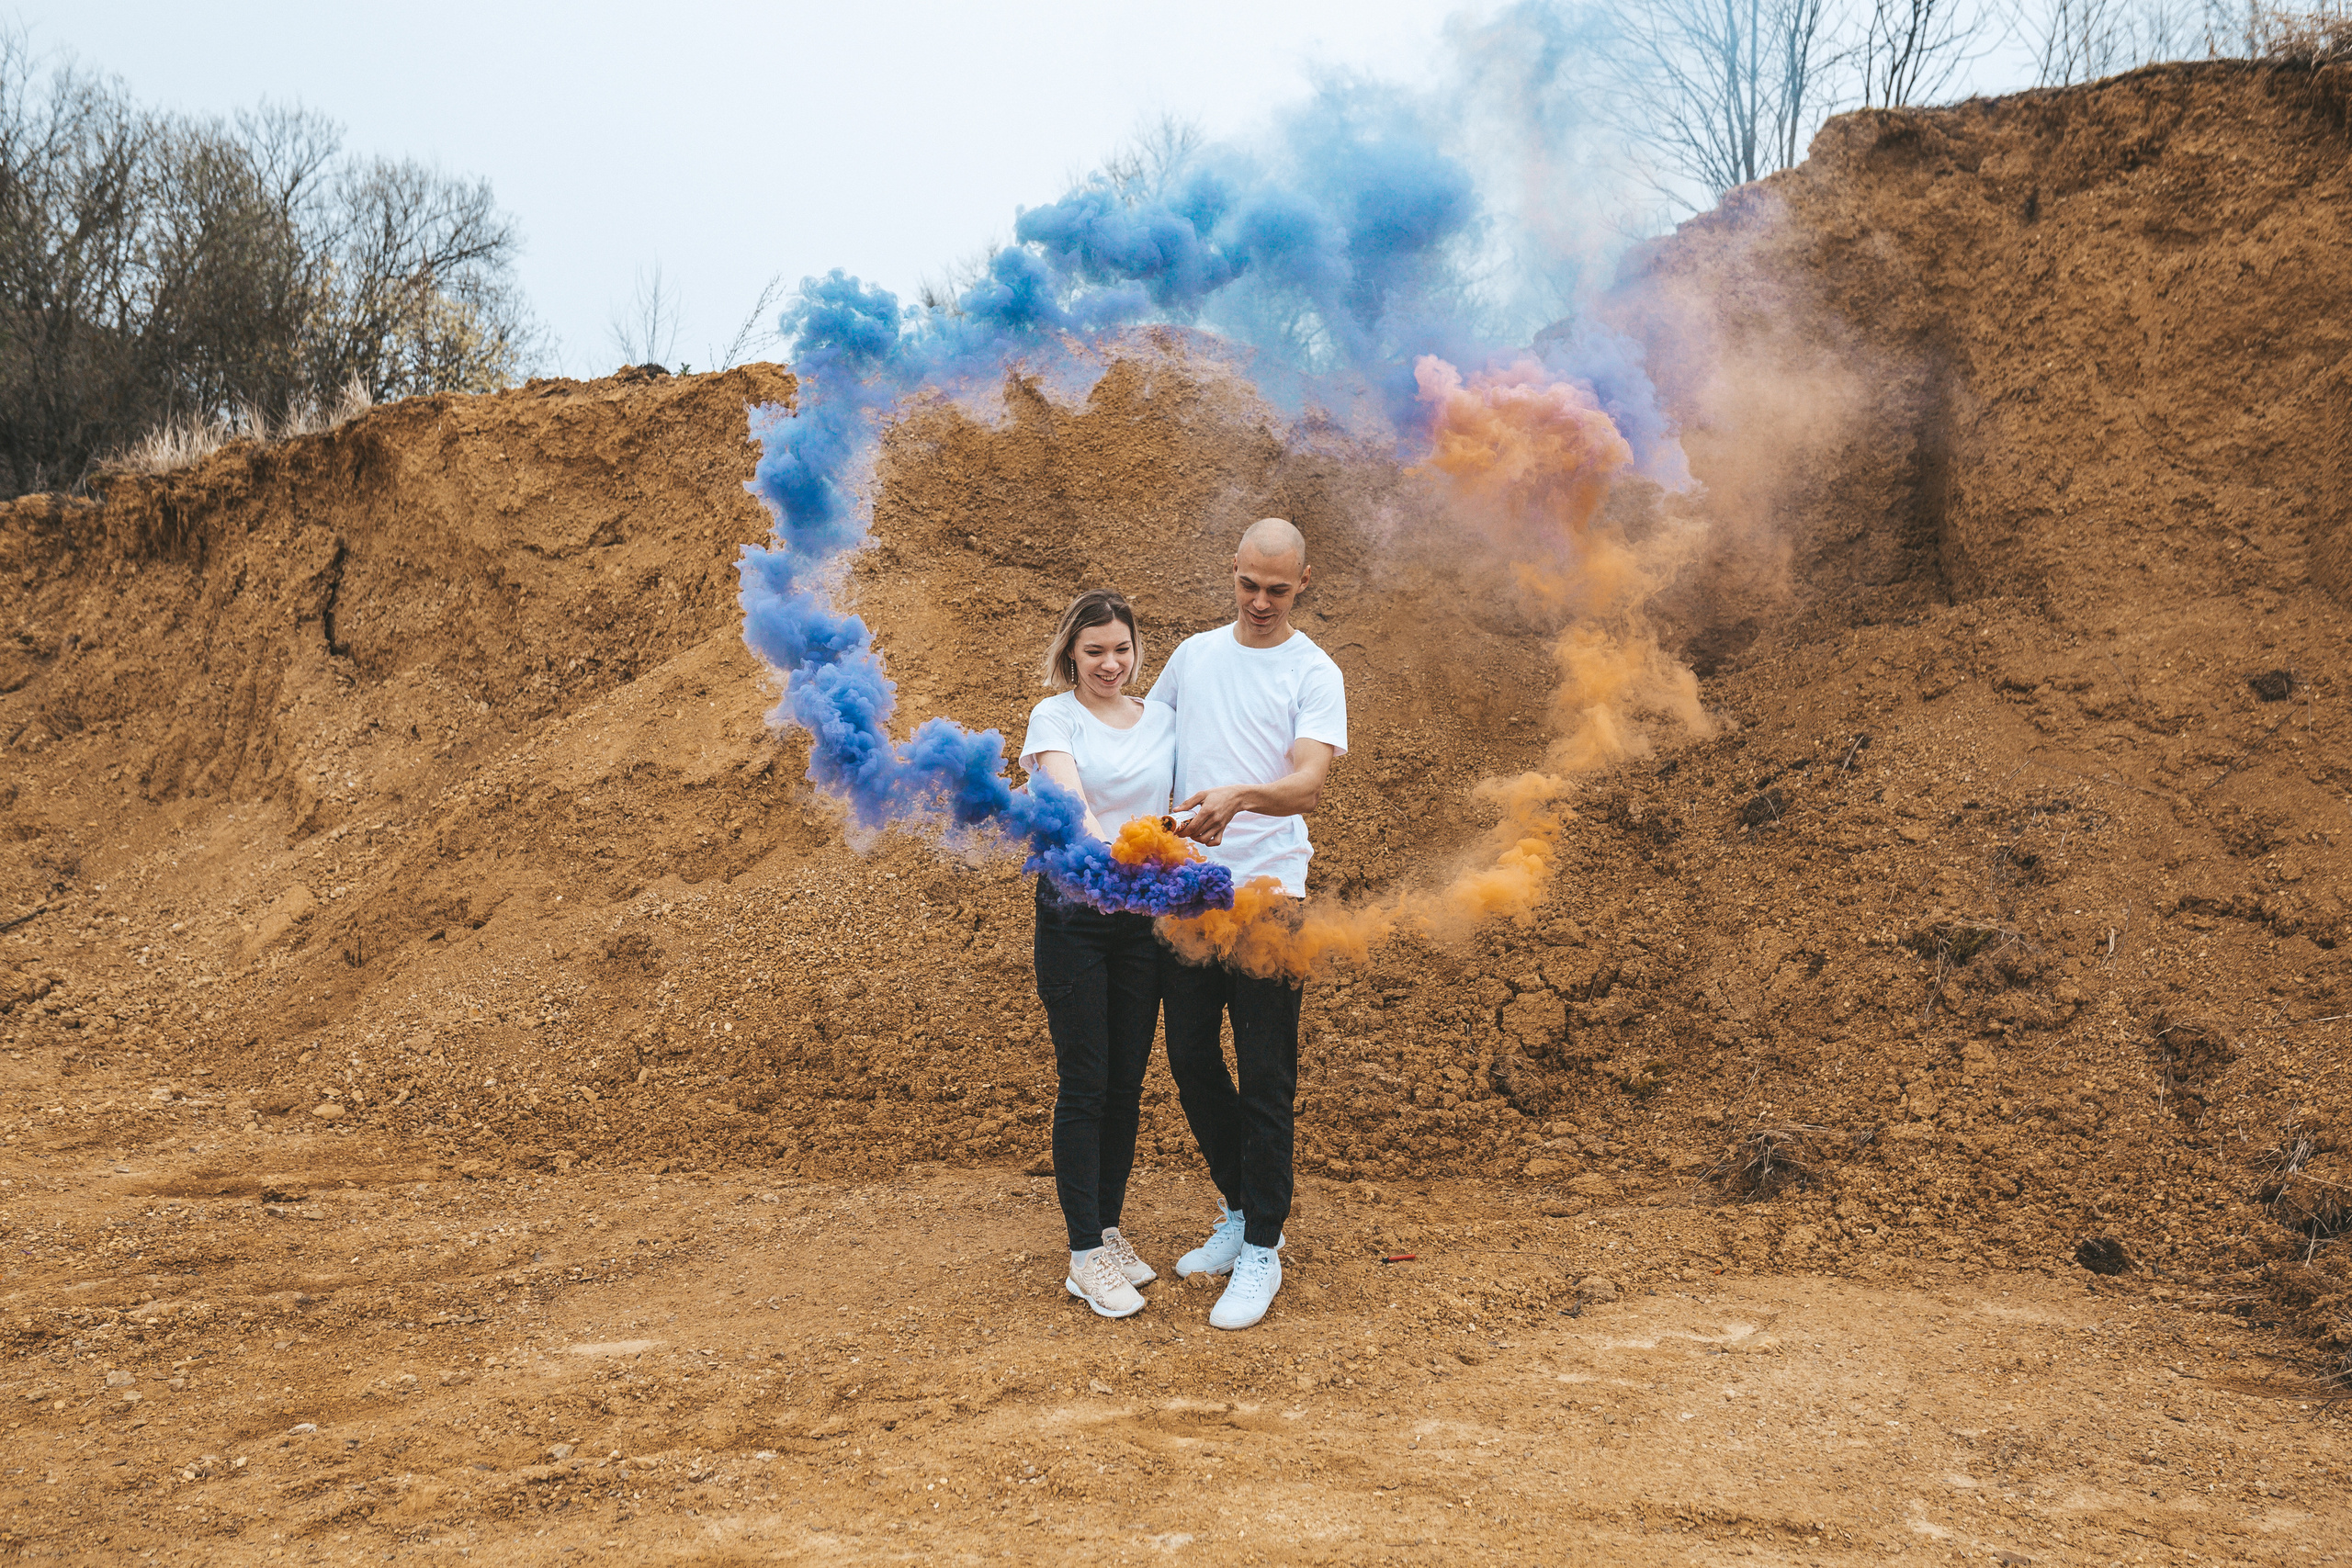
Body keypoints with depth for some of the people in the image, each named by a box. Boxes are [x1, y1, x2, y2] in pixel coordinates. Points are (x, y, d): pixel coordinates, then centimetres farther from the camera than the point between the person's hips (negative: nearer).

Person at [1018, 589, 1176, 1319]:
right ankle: (1085, 1255, 5)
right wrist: (1104, 859, -41)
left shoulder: (1163, 722, 10)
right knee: (1085, 1085, -2)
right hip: (1074, 912, -4)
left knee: (1128, 1082, 10)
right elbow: (1069, 798, -24)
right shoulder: (1055, 717, -5)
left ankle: (1110, 1229, 23)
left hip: (1144, 915, 5)